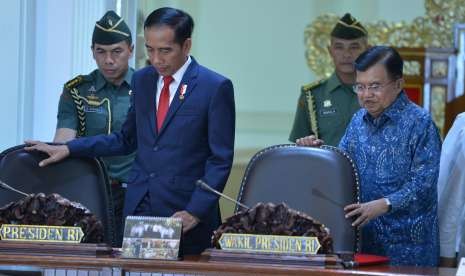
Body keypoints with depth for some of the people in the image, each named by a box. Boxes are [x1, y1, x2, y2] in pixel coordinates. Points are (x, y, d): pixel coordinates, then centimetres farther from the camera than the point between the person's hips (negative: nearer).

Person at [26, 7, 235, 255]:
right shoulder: (142, 80, 11)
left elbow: (220, 159, -7)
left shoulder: (216, 87, -7)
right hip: (138, 206, 4)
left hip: (184, 211, -4)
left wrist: (195, 212, -15)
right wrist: (67, 149, 12)